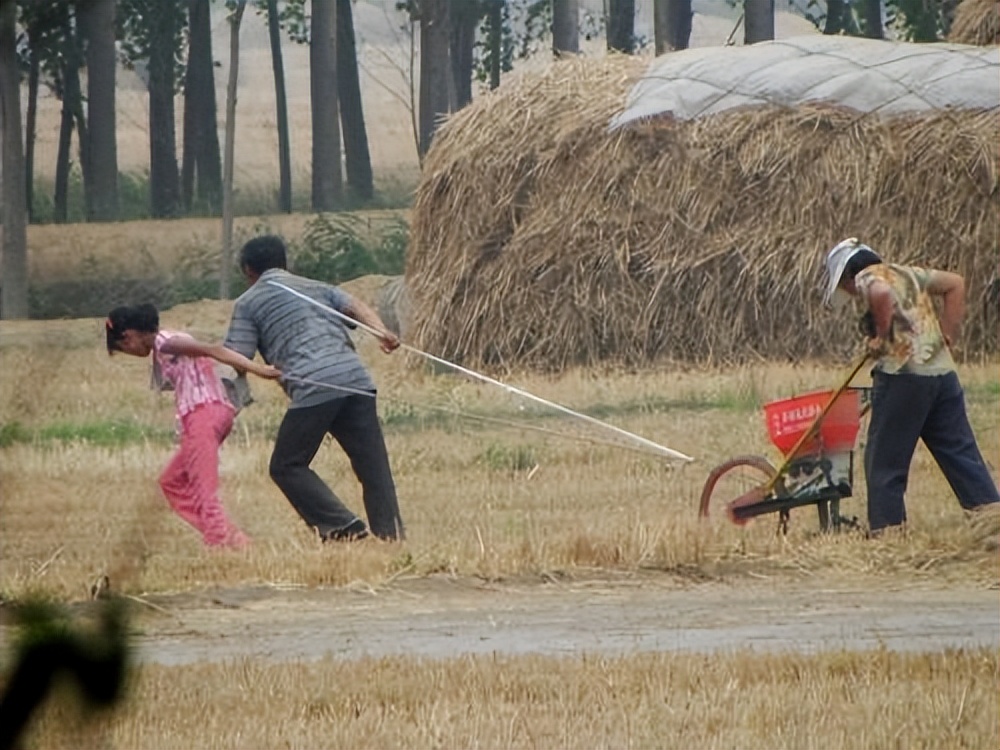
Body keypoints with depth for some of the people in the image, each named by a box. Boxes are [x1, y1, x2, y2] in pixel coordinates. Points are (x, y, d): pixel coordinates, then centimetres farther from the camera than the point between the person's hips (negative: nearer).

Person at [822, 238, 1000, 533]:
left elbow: (883, 294, -23)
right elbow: (955, 284, 24)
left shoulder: (866, 278, 0)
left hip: (904, 375, -7)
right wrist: (948, 334, 19)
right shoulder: (909, 274, 22)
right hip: (943, 373, 7)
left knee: (885, 464, 2)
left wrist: (882, 337, -10)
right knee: (962, 456, 8)